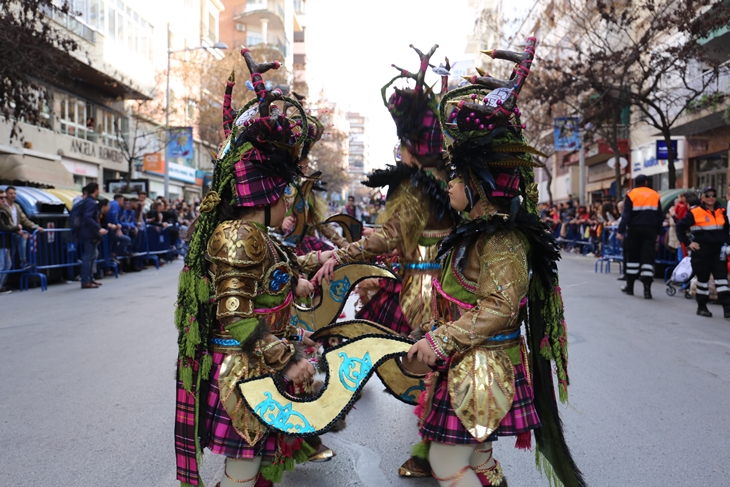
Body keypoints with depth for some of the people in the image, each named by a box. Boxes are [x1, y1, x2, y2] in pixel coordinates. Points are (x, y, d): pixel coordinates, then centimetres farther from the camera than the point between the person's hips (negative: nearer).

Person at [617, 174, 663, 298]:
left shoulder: (631, 194, -1)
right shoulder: (655, 195, 8)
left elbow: (626, 215, -8)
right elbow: (660, 216, 9)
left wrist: (621, 231, -8)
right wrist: (658, 232, 16)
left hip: (635, 229, -1)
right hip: (650, 230, 1)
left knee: (633, 256, 11)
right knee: (648, 258, -1)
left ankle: (630, 286, 19)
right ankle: (647, 288, -11)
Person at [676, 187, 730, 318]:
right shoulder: (695, 212, -8)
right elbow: (680, 226, -6)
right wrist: (688, 243, -8)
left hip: (718, 250, 4)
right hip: (701, 250, -4)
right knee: (703, 277, 5)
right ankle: (701, 307, 16)